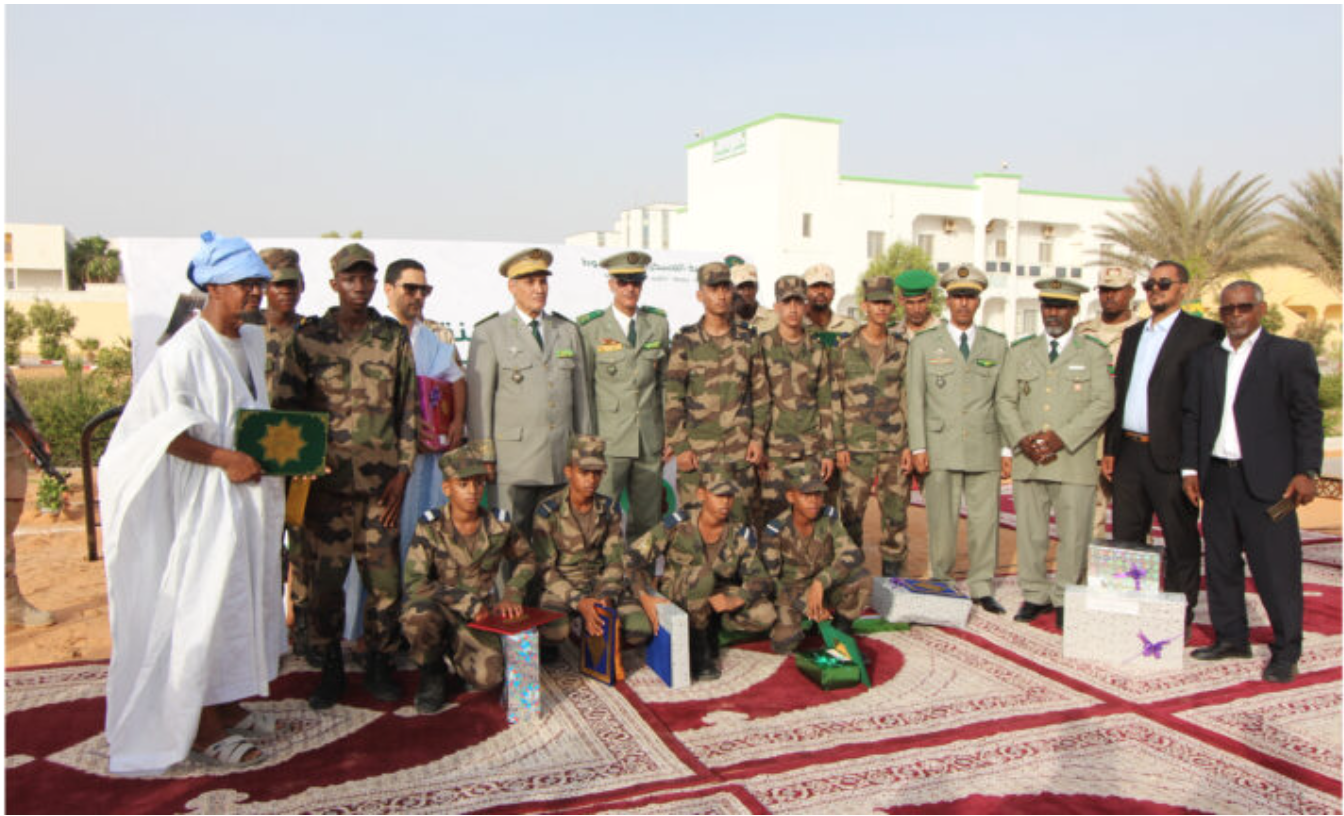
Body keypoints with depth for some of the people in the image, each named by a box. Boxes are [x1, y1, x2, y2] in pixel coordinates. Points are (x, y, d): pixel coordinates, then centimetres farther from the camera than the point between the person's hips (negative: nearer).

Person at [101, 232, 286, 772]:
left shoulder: (253, 342, 11)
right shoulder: (186, 349, -15)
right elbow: (155, 429, -20)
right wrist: (225, 459, -23)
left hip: (250, 492, 8)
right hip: (206, 499, -8)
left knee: (245, 595, 14)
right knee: (205, 601, -1)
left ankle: (227, 705, 28)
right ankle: (201, 726, 11)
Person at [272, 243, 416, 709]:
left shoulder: (395, 338, 6)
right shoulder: (308, 338, 3)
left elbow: (408, 409, 6)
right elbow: (287, 408, 3)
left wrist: (402, 473, 0)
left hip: (381, 482, 1)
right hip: (327, 482, -1)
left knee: (384, 575, 4)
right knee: (325, 575, 2)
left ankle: (379, 664, 19)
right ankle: (330, 668, 18)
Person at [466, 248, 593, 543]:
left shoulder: (568, 331, 15)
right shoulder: (489, 333, 3)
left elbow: (581, 394, 15)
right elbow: (479, 400, 0)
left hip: (561, 461, 4)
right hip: (513, 461, -3)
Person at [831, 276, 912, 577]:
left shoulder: (902, 349, 8)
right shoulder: (845, 349, 2)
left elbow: (909, 400, 8)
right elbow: (834, 400, 1)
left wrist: (909, 445, 1)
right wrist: (839, 445, -4)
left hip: (894, 447, 2)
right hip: (856, 448, -2)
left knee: (895, 515, 6)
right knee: (851, 515, 1)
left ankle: (893, 573, 18)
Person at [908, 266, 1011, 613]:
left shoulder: (997, 344, 12)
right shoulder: (924, 344, 7)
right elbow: (915, 400, 3)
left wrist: (1007, 449, 6)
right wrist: (918, 447, -4)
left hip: (984, 448, 2)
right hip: (941, 449, -1)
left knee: (985, 519, 2)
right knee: (942, 521, 1)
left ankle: (982, 588, 13)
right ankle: (940, 584, 15)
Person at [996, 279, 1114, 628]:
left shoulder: (1093, 353, 6)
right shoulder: (1020, 350, 14)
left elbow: (1103, 403, -3)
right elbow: (1004, 400, 9)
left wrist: (1063, 437, -13)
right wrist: (1021, 440, -7)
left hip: (1073, 459, -2)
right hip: (1027, 460, 2)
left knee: (1073, 533, 0)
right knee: (1030, 532, 5)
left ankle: (1065, 599, 12)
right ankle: (1035, 595, 17)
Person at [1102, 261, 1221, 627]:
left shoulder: (1202, 332, -5)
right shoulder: (1133, 333, 16)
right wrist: (1110, 448, 13)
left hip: (1171, 455, -6)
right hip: (1129, 451, 6)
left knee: (1180, 540, 5)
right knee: (1125, 538, 12)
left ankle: (1180, 618, 17)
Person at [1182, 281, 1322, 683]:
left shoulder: (1291, 353, 1)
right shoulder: (1204, 358, 14)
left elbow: (1307, 417, -3)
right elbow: (1191, 416, 14)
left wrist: (1307, 472, -10)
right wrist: (1190, 468, 7)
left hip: (1266, 480, -5)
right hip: (1217, 477, 5)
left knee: (1276, 566, -3)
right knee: (1220, 563, 10)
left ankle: (1286, 651, 7)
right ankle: (1231, 638, 22)